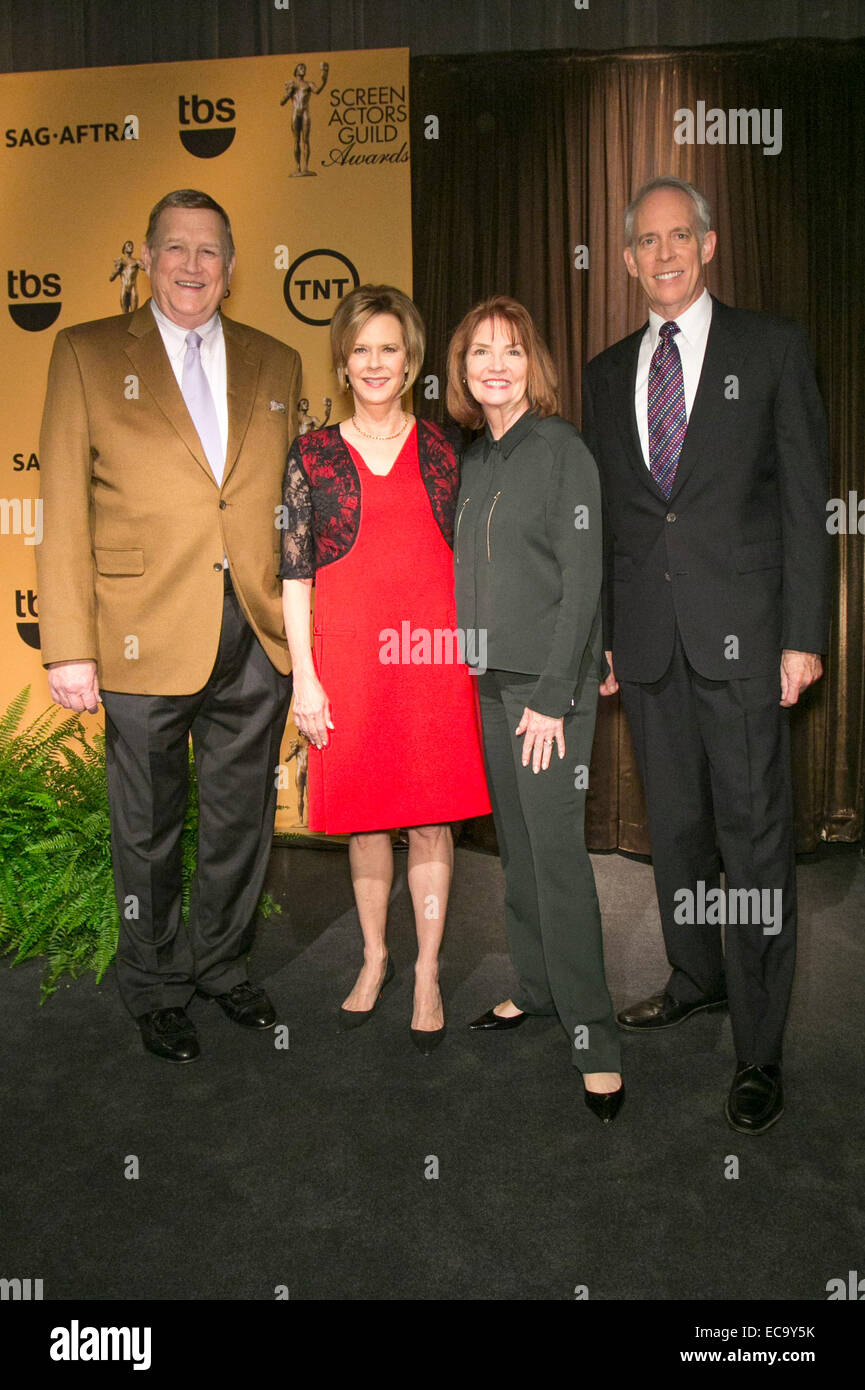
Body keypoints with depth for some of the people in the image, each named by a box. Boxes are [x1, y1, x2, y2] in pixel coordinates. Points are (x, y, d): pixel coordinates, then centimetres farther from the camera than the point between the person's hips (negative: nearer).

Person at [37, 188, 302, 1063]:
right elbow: (65, 509, -3)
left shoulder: (276, 364, 11)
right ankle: (155, 989, 33)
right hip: (147, 637, -2)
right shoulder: (88, 354, 3)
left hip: (257, 637, 3)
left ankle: (220, 964, 38)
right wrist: (69, 647, -9)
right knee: (148, 829, 11)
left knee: (241, 820, 14)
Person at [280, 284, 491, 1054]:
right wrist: (304, 676, -3)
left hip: (433, 651, 0)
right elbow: (295, 572, 2)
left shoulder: (443, 448, 8)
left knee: (433, 817, 5)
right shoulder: (312, 454, 5)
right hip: (350, 656, 0)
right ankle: (375, 956, 31)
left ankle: (428, 974, 22)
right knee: (363, 815, 10)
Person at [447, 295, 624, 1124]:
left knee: (557, 849, -8)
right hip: (488, 681, 7)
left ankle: (593, 1039, 1)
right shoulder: (472, 460, 13)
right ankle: (535, 987, 26)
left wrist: (553, 696, -15)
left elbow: (581, 579, -11)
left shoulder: (562, 450, -6)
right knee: (515, 844, 12)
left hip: (550, 681, -6)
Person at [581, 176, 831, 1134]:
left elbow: (803, 496, 0)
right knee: (674, 823, 13)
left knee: (754, 832, -3)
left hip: (741, 631, -4)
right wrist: (597, 634, 11)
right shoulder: (607, 373, 15)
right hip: (647, 637, 4)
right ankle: (696, 977, 33)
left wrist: (803, 633, -8)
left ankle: (758, 1049, 9)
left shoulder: (771, 347, 5)